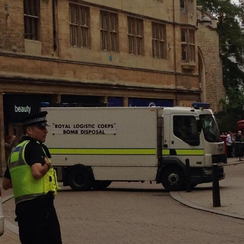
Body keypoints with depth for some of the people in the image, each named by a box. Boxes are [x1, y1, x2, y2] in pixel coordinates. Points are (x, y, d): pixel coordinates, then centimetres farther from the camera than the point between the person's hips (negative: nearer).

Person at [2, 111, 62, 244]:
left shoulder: (15, 151, 21)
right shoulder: (35, 147, -6)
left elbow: (6, 184, 24)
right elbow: (37, 172, -24)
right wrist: (47, 165, -5)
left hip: (21, 206, 9)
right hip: (39, 204, -9)